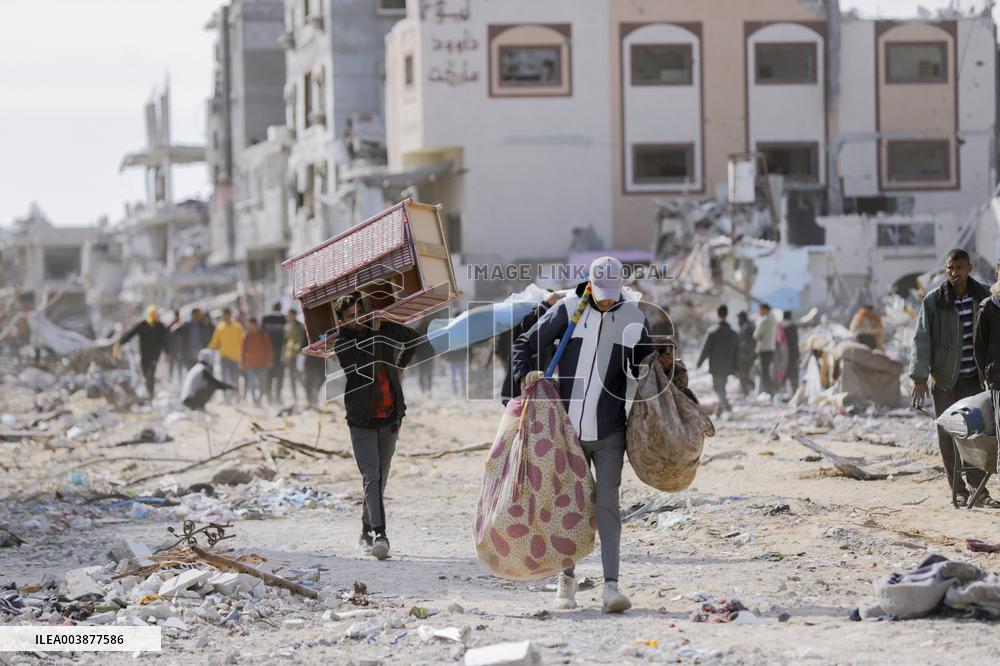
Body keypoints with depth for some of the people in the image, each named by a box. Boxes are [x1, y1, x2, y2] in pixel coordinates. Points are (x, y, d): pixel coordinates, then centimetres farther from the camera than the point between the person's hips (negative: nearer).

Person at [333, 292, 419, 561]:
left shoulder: (381, 331, 5)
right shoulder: (342, 343, -8)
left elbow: (413, 337, 24)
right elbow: (368, 366, -22)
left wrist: (400, 366, 18)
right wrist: (374, 329, -15)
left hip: (390, 419, 4)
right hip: (362, 421, -4)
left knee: (380, 479, 10)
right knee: (371, 478, -16)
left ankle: (367, 532, 23)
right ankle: (379, 535, -26)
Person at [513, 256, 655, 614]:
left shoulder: (634, 320, 1)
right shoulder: (568, 310, -5)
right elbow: (525, 343, 2)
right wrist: (524, 374, -16)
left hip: (609, 433, 0)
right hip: (569, 430, 0)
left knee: (607, 505, -9)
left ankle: (611, 586, -14)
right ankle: (567, 579, 24)